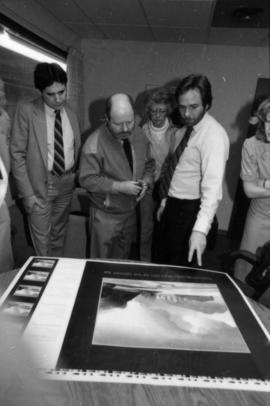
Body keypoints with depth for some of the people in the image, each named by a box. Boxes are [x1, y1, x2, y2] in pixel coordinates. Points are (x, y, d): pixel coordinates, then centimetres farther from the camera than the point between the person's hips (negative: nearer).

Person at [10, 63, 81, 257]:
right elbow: (17, 155, -10)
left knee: (59, 236, 19)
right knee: (42, 242, 2)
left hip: (67, 183, 4)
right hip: (40, 185, -4)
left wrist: (76, 177, 3)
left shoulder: (70, 111, 3)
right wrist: (27, 194, -13)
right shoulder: (26, 110, -11)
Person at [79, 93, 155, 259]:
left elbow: (149, 164, 8)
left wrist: (146, 181, -12)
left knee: (124, 257, 24)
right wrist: (119, 186, -27)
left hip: (131, 210, 5)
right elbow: (87, 179, -19)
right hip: (106, 215, -5)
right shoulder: (95, 144, -22)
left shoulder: (139, 135, -4)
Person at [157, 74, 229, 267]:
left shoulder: (214, 135, -21)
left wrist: (200, 230, -41)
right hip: (173, 206, 8)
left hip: (190, 210, -8)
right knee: (165, 261, 23)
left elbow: (213, 186, -32)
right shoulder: (186, 129, 6)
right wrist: (165, 201, 13)